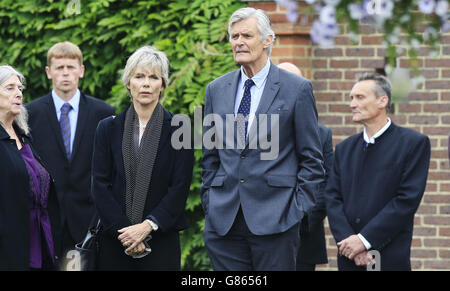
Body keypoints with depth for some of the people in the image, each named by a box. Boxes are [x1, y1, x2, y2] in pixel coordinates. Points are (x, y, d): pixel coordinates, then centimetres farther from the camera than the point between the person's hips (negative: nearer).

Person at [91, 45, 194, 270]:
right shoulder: (108, 129, 8)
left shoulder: (177, 129, 3)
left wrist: (148, 225, -13)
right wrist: (123, 229, -10)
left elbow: (180, 186, -3)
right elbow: (100, 185, 2)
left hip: (162, 240, -1)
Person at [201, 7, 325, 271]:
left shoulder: (297, 89, 0)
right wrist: (209, 203, 9)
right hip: (223, 219, 4)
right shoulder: (216, 90, 12)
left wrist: (299, 209, -6)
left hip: (275, 218, -4)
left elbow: (311, 158, 0)